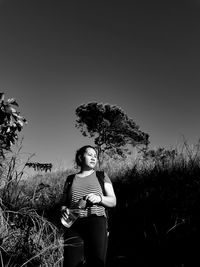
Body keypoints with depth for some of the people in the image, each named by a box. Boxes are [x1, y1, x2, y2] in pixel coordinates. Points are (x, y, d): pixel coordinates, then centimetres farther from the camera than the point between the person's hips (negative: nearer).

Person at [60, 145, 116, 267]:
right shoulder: (70, 179, 18)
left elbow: (113, 201, 11)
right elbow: (64, 203, 18)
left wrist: (99, 198, -8)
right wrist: (64, 210, -4)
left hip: (96, 222, -1)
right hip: (74, 225, 1)